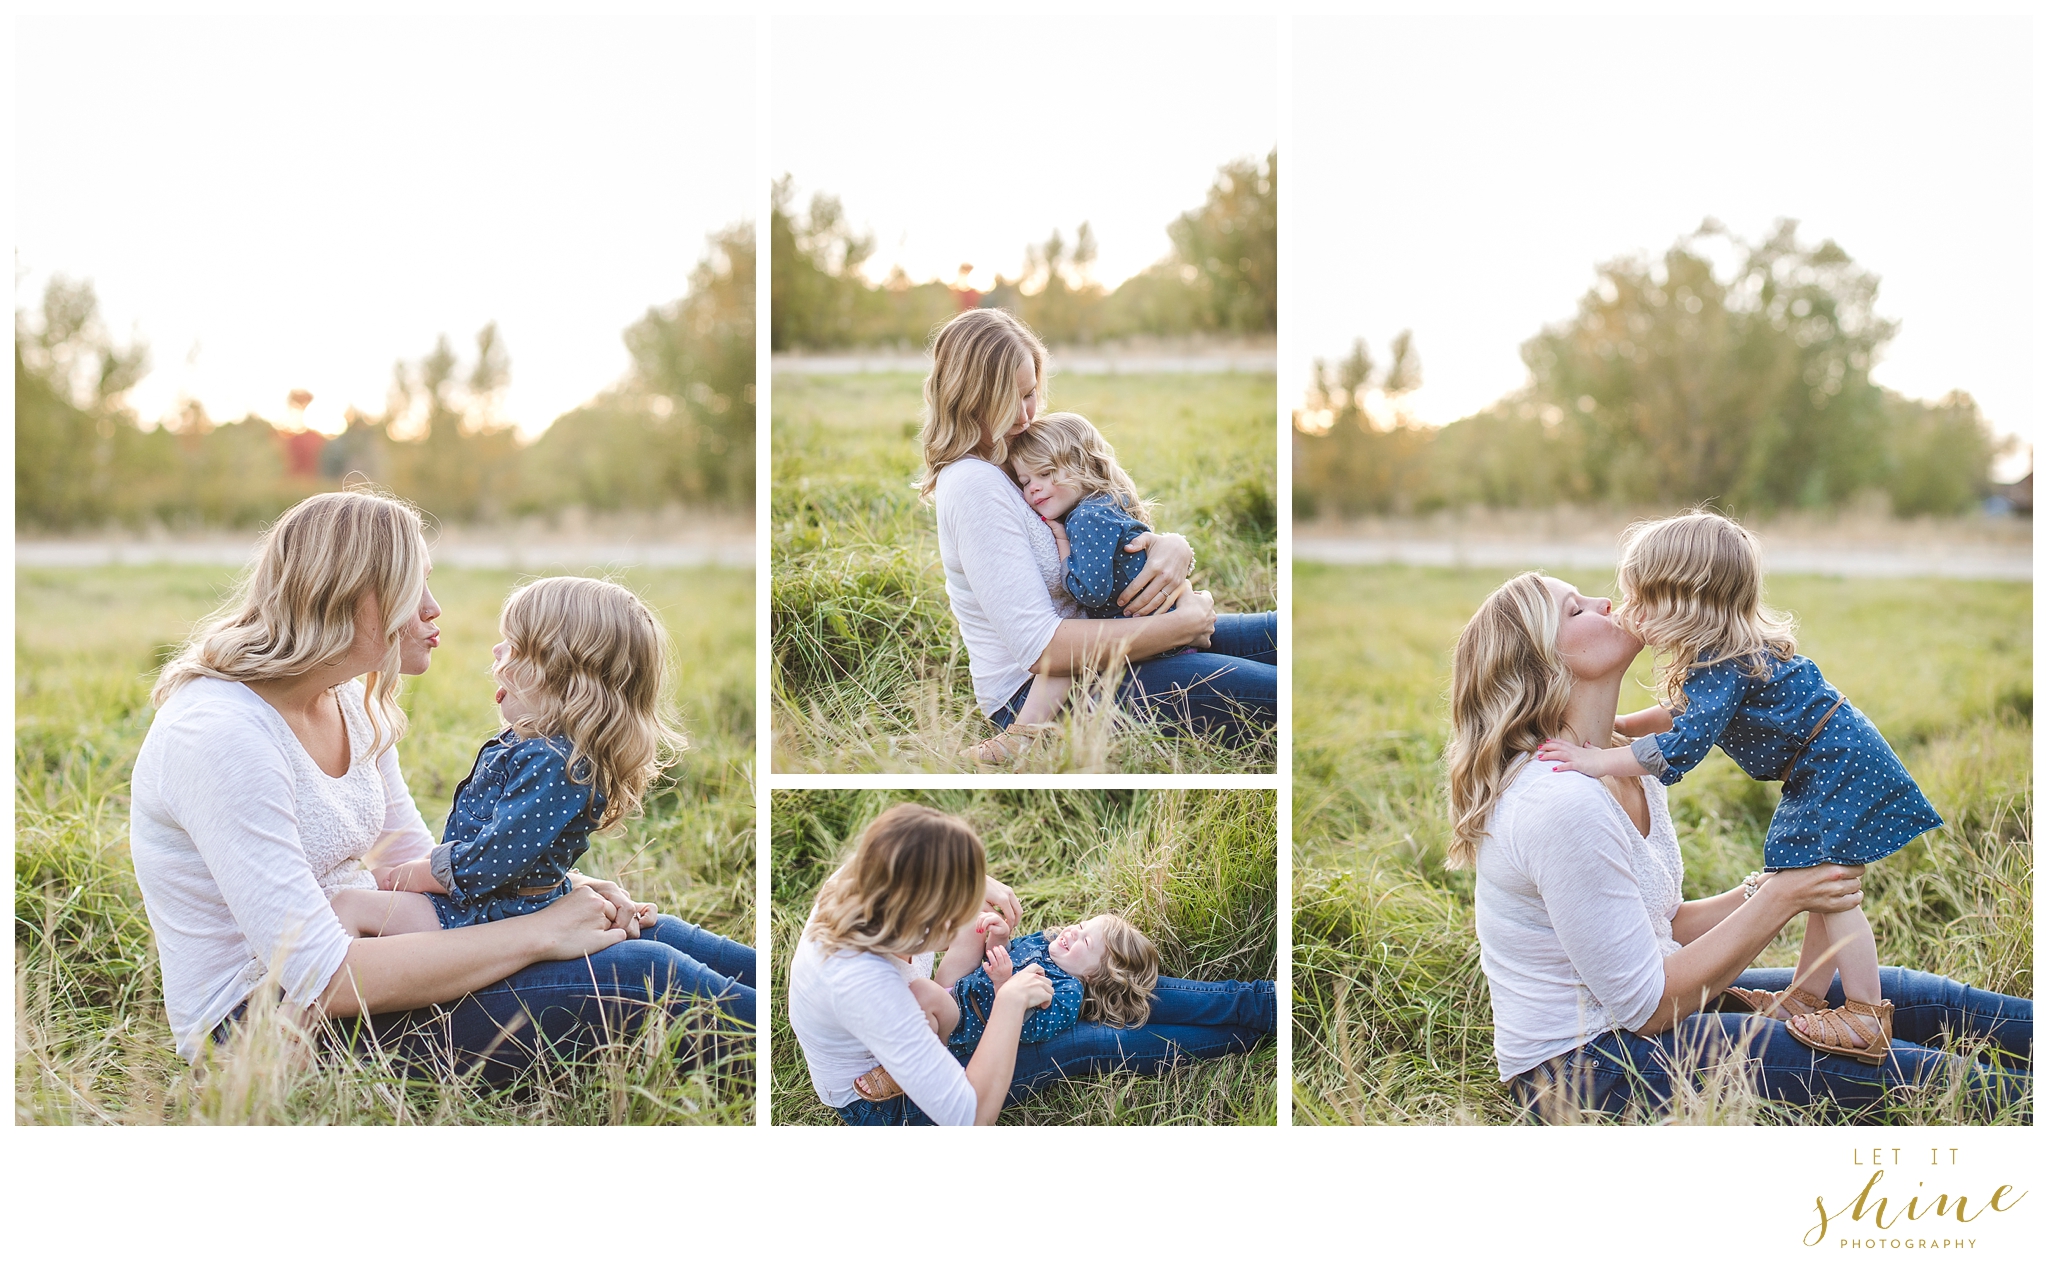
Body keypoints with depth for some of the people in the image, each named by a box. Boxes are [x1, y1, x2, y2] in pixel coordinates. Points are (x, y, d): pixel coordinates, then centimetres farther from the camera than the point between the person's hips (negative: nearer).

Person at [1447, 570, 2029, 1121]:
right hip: (1581, 1064, -9)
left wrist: (1764, 893, -5)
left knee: (1893, 993, 8)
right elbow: (1645, 1006, -23)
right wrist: (1779, 901, -17)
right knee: (1879, 1067, -11)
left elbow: (1664, 926, 11)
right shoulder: (1561, 801, -27)